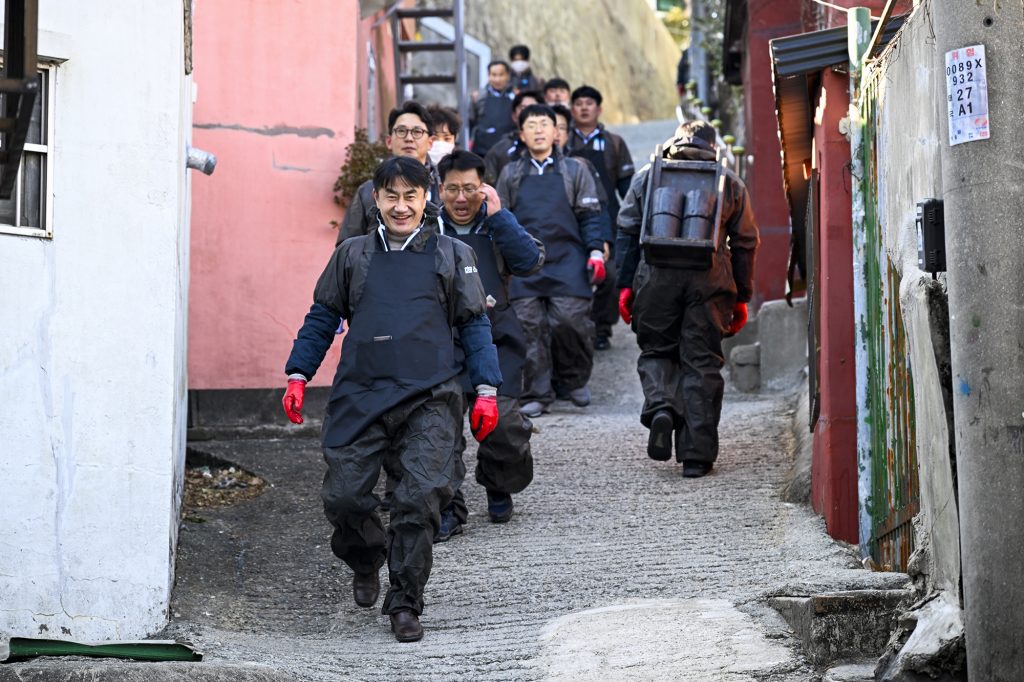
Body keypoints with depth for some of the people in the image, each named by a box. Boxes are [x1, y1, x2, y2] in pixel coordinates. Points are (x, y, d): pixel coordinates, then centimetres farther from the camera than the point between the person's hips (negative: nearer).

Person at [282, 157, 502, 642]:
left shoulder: (452, 256, 11)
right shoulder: (353, 255, 14)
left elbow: (475, 325, 13)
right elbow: (322, 319, 18)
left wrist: (486, 390, 5)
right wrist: (298, 376, 9)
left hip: (428, 400, -1)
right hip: (361, 397, 1)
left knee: (421, 498, -14)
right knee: (343, 497, -5)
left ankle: (404, 602, -1)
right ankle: (367, 560, 29)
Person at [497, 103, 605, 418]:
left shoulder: (574, 171, 11)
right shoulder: (511, 174, 15)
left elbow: (589, 215, 9)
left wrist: (595, 251, -3)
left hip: (566, 260, -1)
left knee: (570, 318, -13)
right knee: (529, 325, -5)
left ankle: (575, 379, 10)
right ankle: (536, 395, 0)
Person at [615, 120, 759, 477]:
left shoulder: (649, 174, 12)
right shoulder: (730, 182, 13)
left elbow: (628, 232, 9)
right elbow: (745, 243, 12)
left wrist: (625, 284, 11)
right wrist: (741, 298, 17)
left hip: (657, 275, 0)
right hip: (709, 278, 0)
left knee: (656, 351, 16)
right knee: (702, 363, 4)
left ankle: (660, 406, -14)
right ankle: (697, 454, 2)